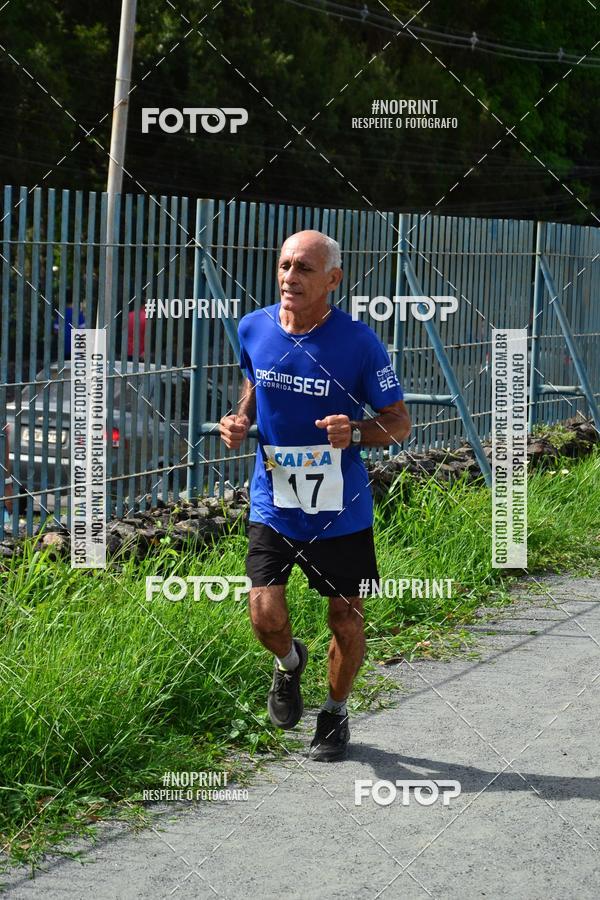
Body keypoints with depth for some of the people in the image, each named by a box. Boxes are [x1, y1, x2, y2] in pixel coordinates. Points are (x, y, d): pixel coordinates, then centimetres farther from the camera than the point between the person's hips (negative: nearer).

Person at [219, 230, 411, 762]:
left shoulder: (359, 342, -15)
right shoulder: (253, 329, -4)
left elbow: (400, 423, -7)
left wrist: (356, 433, -27)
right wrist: (239, 423, -3)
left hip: (341, 512, -2)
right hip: (273, 504, 2)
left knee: (346, 621, 8)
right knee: (266, 617, -10)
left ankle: (336, 714, 35)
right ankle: (289, 664, 27)